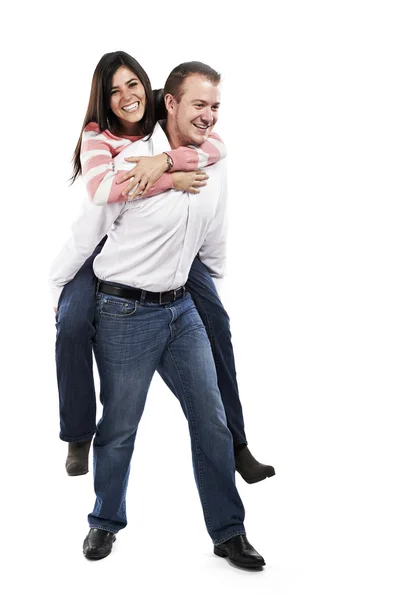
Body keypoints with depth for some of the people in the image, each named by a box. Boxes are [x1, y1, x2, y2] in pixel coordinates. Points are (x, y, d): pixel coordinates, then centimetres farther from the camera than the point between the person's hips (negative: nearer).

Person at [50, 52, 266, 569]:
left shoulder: (215, 167, 3)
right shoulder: (130, 164, -14)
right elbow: (86, 234, -5)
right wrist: (55, 291, 2)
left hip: (182, 308, 5)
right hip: (125, 313, -5)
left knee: (212, 420, 5)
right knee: (119, 427, 7)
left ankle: (228, 532, 18)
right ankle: (106, 522, 29)